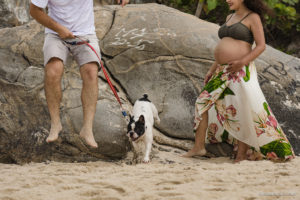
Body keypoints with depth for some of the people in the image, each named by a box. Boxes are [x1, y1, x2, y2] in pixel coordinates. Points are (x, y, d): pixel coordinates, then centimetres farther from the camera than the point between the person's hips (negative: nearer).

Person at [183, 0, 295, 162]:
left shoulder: (253, 18, -4)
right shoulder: (230, 18, 19)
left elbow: (261, 46, -10)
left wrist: (243, 61, -22)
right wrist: (212, 70, 18)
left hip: (240, 72, -8)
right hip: (222, 72, 8)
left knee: (242, 111, -11)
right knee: (203, 103, 2)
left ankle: (242, 152, -4)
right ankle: (199, 147, 5)